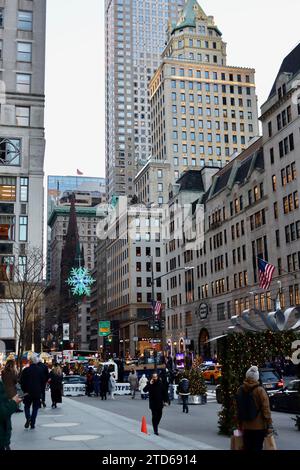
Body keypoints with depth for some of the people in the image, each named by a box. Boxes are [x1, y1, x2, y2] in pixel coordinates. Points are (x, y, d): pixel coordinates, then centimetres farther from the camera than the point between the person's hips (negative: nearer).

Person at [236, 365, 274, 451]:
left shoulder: (241, 390, -1)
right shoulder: (260, 390, -14)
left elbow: (238, 409, 6)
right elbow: (266, 409, -15)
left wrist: (240, 424, 16)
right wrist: (269, 425, -8)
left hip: (245, 426, 4)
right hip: (259, 426, -4)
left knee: (247, 447, 13)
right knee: (257, 447, 4)